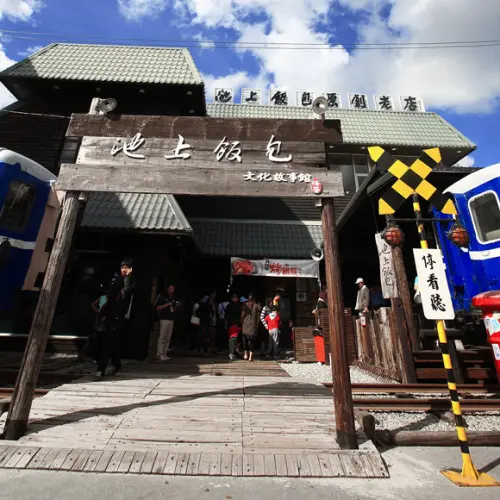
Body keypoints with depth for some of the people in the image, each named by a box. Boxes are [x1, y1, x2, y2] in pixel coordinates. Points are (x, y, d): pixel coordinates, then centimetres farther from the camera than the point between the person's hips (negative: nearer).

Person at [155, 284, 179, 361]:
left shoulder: (174, 299, 17)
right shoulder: (162, 297, 0)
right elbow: (157, 308, -5)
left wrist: (176, 307, 4)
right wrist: (166, 305, -14)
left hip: (171, 320, 6)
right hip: (164, 319, -6)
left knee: (168, 338, 4)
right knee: (162, 337, -9)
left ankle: (164, 354, 9)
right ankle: (159, 354, -5)